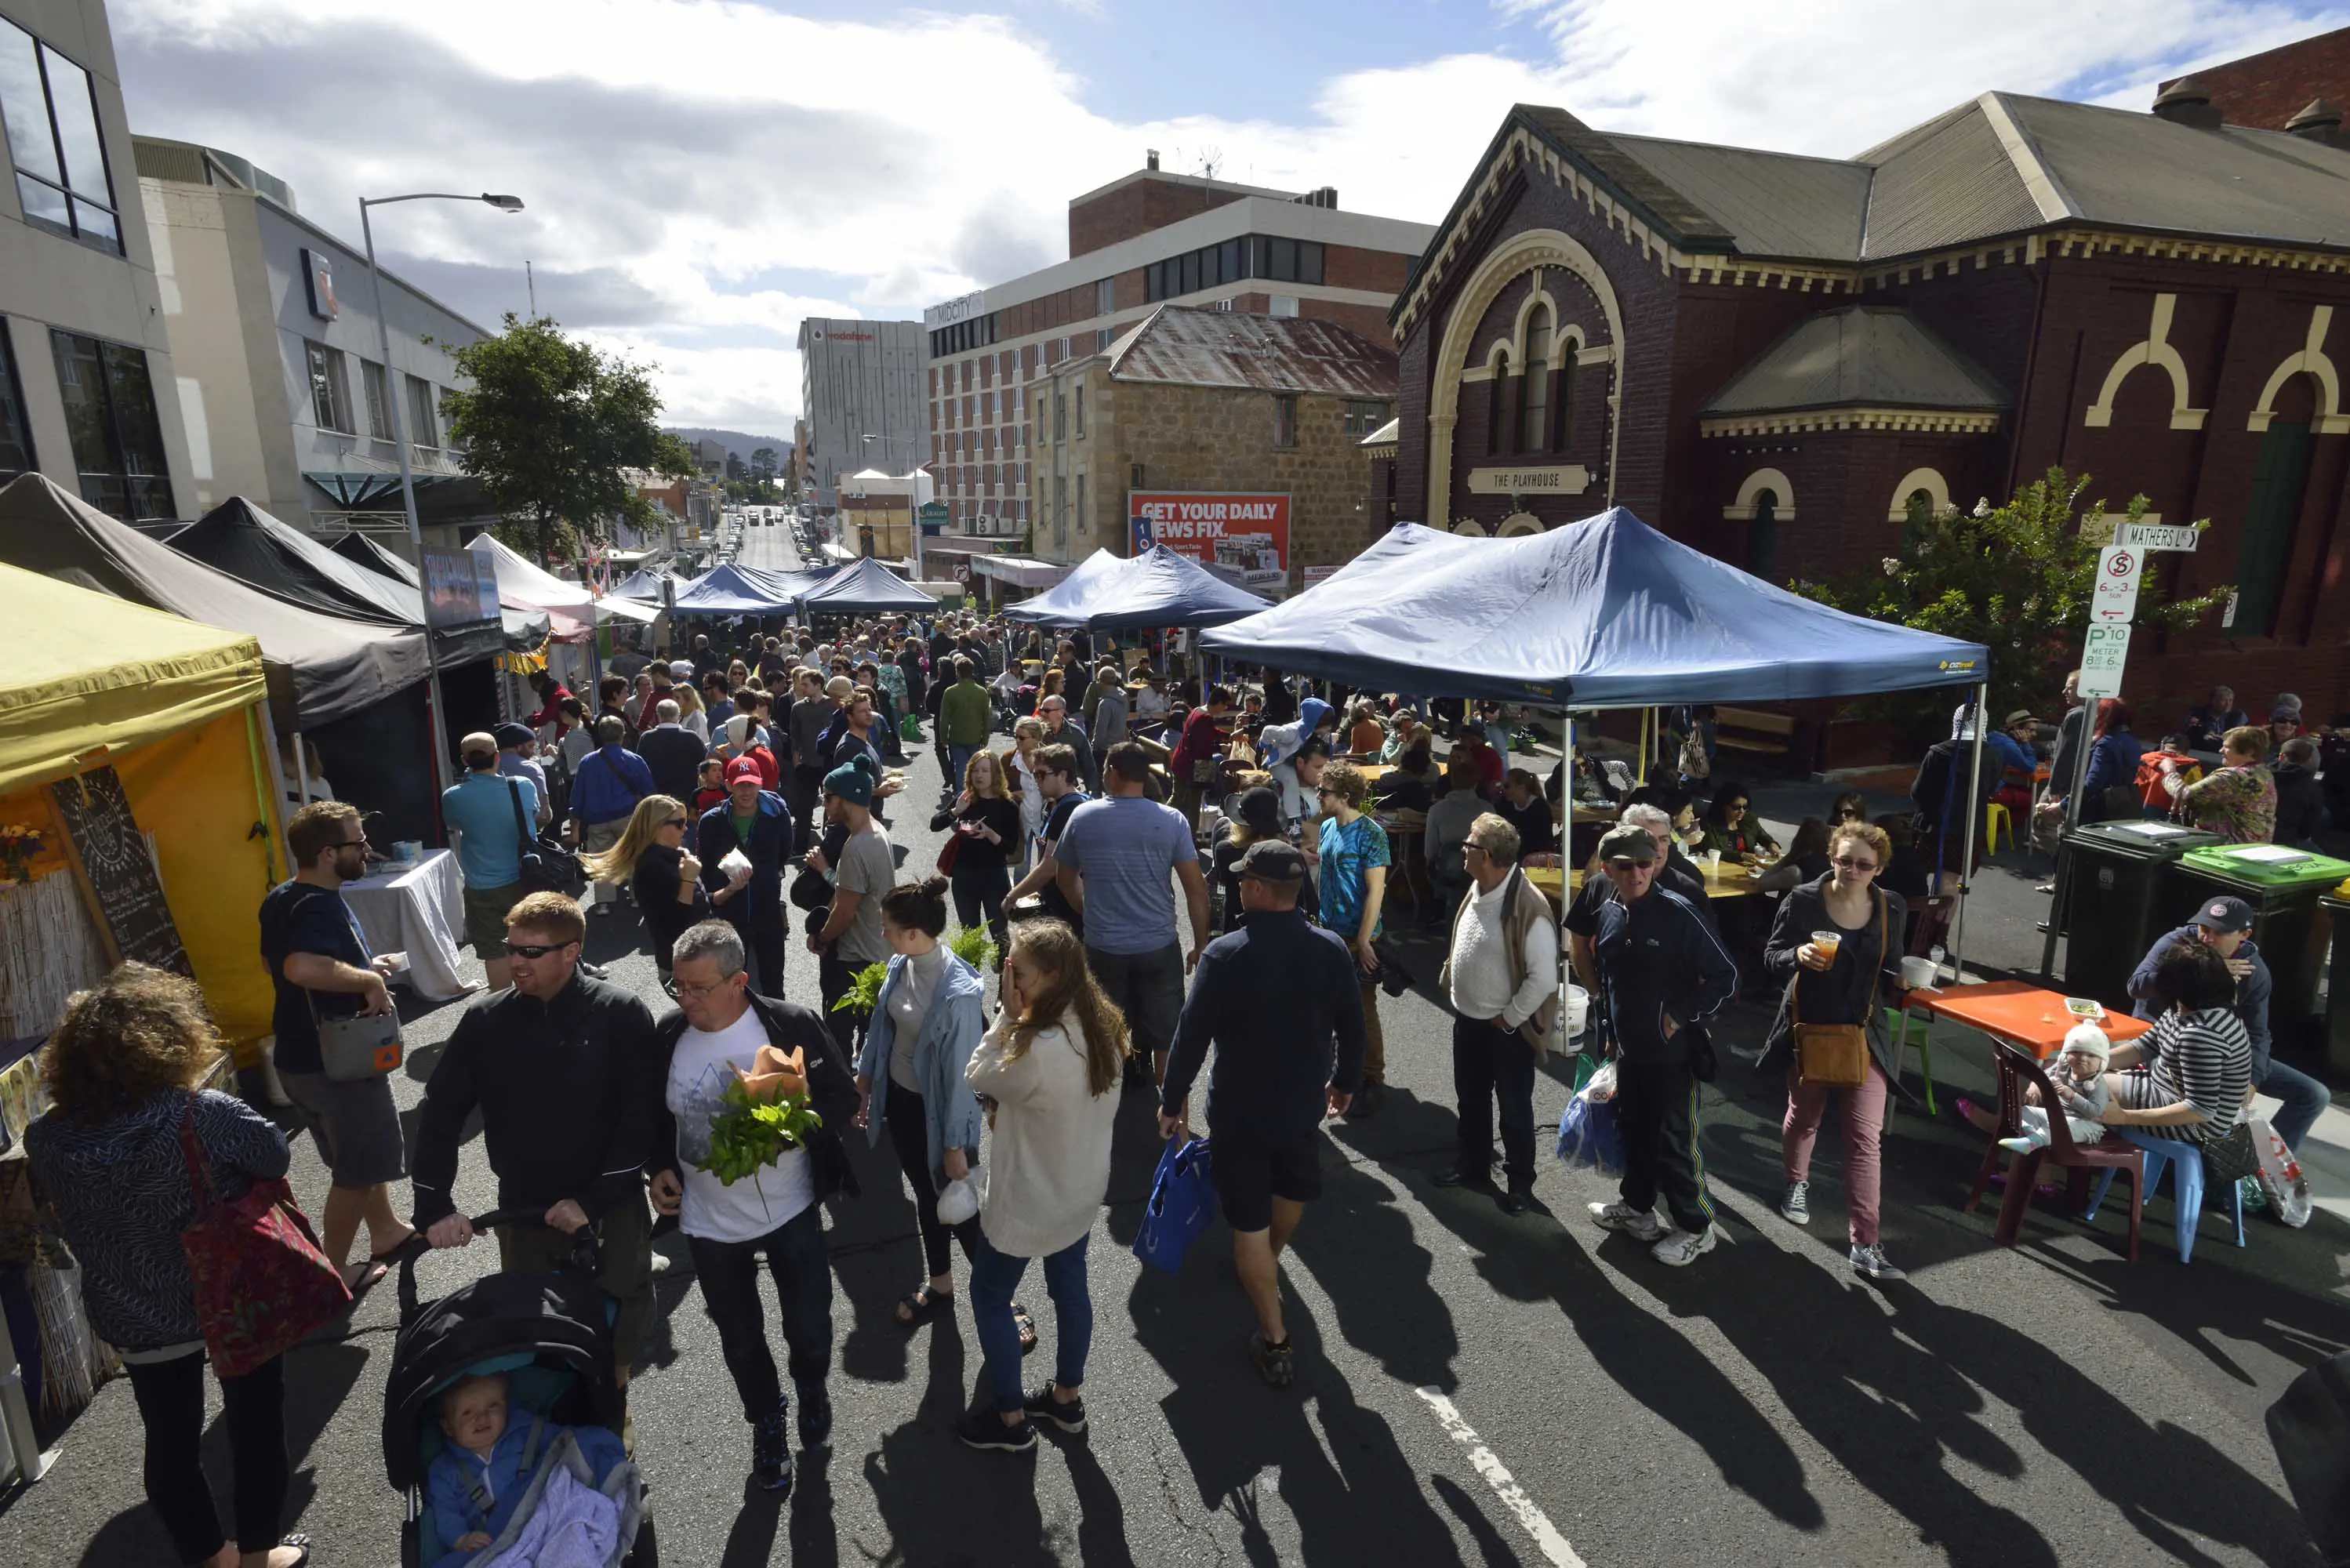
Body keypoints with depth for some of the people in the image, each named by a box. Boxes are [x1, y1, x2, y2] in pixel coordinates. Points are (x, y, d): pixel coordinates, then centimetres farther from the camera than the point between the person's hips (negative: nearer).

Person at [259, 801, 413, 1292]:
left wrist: (361, 967, 15)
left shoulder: (281, 900, 4)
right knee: (356, 1170, 9)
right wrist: (370, 980, -32)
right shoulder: (320, 907, -28)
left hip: (300, 1056, 10)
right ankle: (333, 1269, 22)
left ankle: (386, 1230, 42)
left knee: (360, 1153, 26)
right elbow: (302, 967, -47)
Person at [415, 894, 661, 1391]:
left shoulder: (622, 1014, -15)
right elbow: (442, 1112, 1)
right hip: (523, 1210, 3)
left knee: (619, 1325, 13)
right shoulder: (485, 1020, -6)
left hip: (611, 1208, -2)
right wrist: (435, 1206, -5)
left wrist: (593, 1201, -19)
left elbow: (641, 1118, -15)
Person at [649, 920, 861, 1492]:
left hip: (791, 1212, -2)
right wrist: (658, 1167, -7)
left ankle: (812, 1391, 48)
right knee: (740, 1339, 20)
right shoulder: (666, 1037, -9)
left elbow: (843, 1101, -11)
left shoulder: (792, 1025, -19)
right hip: (709, 1223, 2)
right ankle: (767, 1422, 49)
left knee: (809, 1327, 12)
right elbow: (655, 1115, 8)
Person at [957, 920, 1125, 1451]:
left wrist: (1008, 1014, -20)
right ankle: (1067, 1397, 44)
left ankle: (1011, 1419, 32)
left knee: (989, 1296, 17)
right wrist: (1008, 1107, 0)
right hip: (1081, 1189, 7)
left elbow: (977, 1078, -17)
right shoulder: (1103, 1027, -10)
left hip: (1028, 1200, -7)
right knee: (1070, 1289, 24)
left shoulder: (1039, 1049, -36)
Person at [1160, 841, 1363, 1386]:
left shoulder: (1225, 954, -23)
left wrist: (1172, 1100, -3)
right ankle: (1269, 1265, 56)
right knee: (1292, 1192, 30)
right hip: (1305, 1103, 5)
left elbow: (1192, 1035, -18)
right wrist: (1345, 1081, 18)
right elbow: (1352, 1027, 1)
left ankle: (1275, 1340, 17)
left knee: (1250, 1223, 10)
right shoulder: (1332, 949, -11)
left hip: (1239, 1111, -4)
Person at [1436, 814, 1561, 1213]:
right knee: (1470, 1098, 22)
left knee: (1513, 1108, 11)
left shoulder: (1528, 907, -27)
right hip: (1468, 1019, 8)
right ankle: (1471, 1166, 41)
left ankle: (1520, 1182, 30)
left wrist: (1507, 1019, -17)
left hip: (1507, 1027, -8)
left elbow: (1543, 978, -25)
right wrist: (1451, 984, 11)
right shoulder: (1478, 889, 0)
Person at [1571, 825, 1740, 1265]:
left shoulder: (1678, 913, -19)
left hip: (1671, 1051, -6)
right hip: (1627, 1047, 6)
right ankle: (1637, 1208, 38)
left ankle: (1695, 1228, 22)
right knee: (1633, 1129, 20)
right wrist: (1610, 1029, 15)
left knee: (1674, 1141, 4)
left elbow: (1725, 976, -15)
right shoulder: (1605, 914, 0)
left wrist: (1682, 1017, -14)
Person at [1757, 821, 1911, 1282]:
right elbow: (1771, 957, -8)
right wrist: (1798, 955, -29)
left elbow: (1888, 974, 6)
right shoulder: (1803, 900, -12)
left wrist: (1903, 980, -16)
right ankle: (1796, 1183, 49)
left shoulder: (1892, 910, -4)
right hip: (1809, 1028, -1)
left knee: (1866, 1136, -5)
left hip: (1865, 1034, 1)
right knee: (1804, 1116, 19)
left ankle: (1865, 1246, 1)